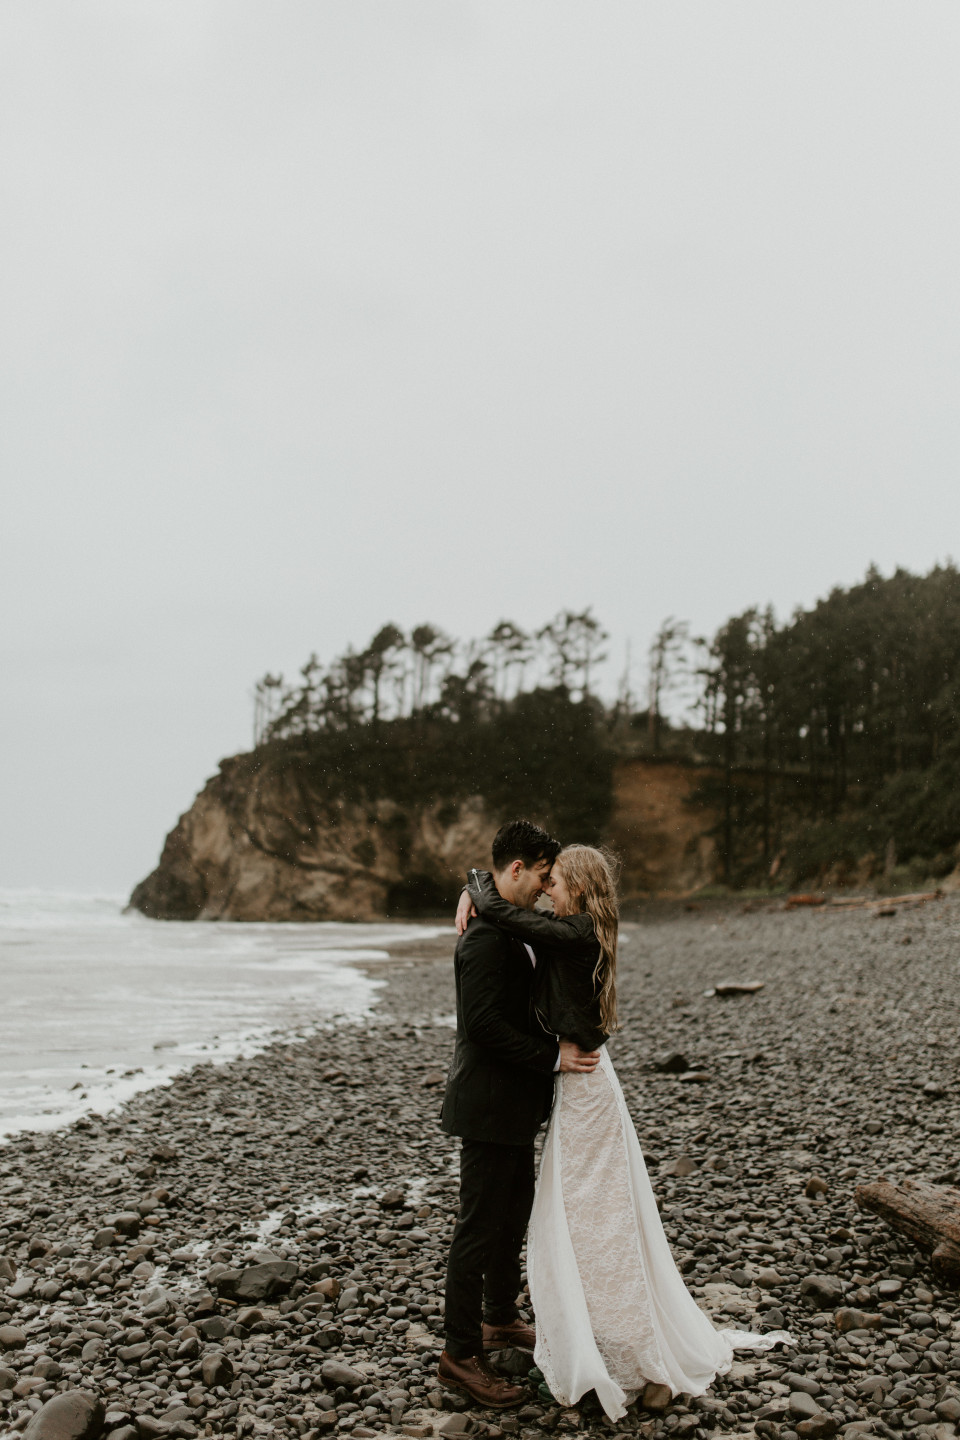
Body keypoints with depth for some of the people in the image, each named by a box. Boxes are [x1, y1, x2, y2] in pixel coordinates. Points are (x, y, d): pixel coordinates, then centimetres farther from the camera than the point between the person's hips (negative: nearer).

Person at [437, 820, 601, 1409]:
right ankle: (460, 1354, 12)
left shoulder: (512, 929, 10)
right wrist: (553, 1056, -22)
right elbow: (483, 1023, -27)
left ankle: (500, 1317, 41)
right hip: (489, 1105, -11)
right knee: (481, 1227, 0)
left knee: (515, 1214, 23)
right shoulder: (486, 936, -22)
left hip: (515, 1102, 11)